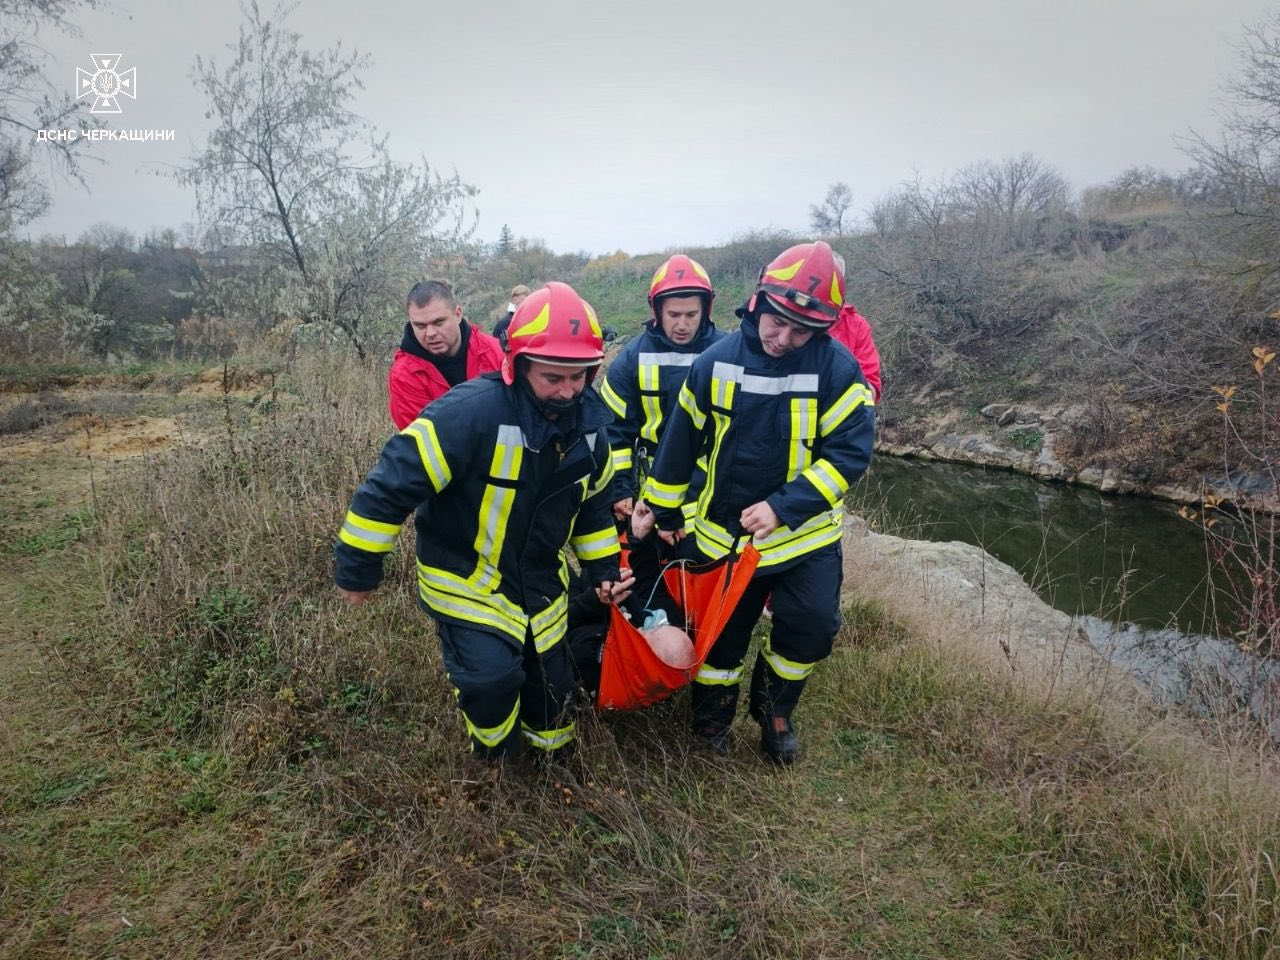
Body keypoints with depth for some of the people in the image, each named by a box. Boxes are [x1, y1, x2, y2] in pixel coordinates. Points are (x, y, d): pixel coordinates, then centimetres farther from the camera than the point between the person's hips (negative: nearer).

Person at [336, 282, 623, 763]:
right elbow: (394, 482, -28)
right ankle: (495, 758, 18)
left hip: (539, 579, 6)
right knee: (491, 677, -19)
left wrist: (603, 566, 9)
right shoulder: (471, 412, -33)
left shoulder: (590, 420, -9)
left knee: (551, 679, 17)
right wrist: (358, 567, -21)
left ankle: (550, 750, 50)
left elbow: (593, 500, 9)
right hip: (465, 580, -5)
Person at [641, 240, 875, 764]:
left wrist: (783, 508, -26)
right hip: (723, 530, 2)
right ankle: (710, 728, 37)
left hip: (805, 532, -1)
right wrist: (664, 510, 9)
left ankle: (773, 708, 21)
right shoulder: (716, 361, -8)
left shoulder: (837, 369, -14)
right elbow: (681, 440, 2)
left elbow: (850, 451, -17)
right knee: (721, 635, 12)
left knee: (812, 627, -11)